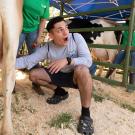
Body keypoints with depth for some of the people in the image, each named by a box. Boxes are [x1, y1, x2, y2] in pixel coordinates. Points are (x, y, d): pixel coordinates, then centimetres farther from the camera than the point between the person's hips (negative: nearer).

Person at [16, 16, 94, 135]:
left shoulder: (76, 37, -20)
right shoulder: (47, 48, -12)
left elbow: (88, 60, -26)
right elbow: (28, 60, -12)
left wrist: (67, 60, -39)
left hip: (77, 77, -4)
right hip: (60, 76, 4)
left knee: (82, 69, -40)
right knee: (33, 75, -5)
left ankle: (86, 114, -26)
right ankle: (60, 92, 13)